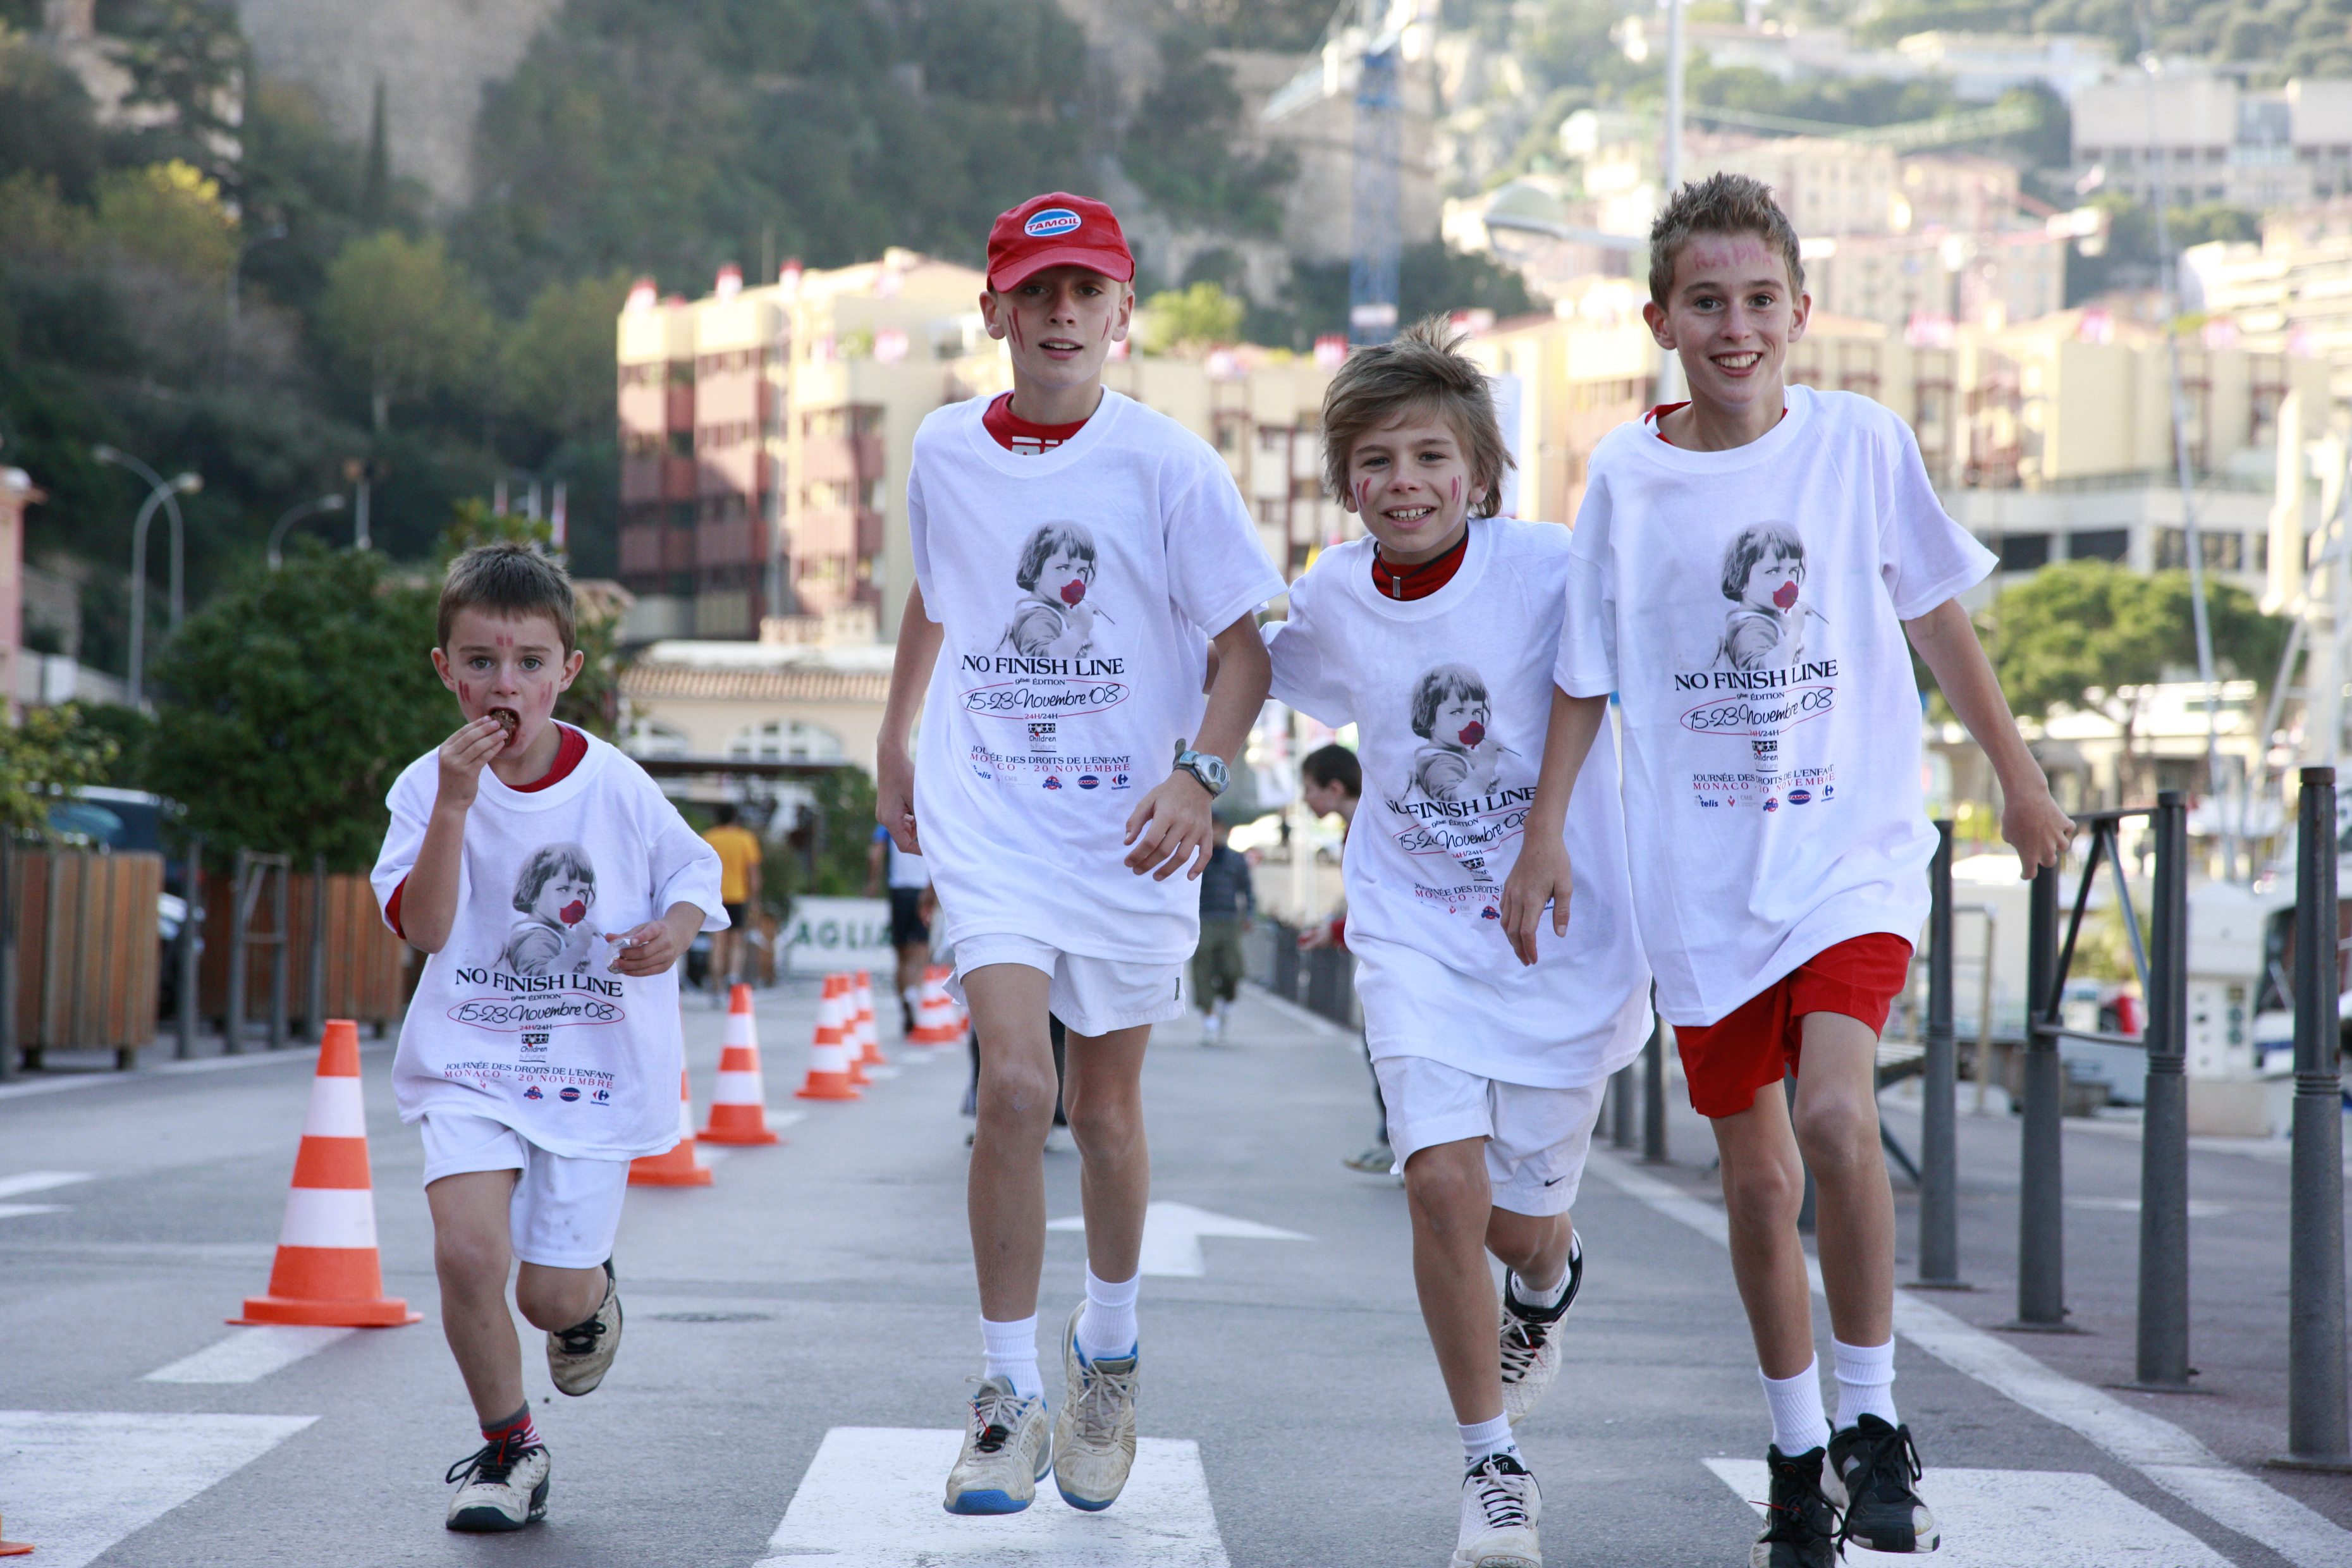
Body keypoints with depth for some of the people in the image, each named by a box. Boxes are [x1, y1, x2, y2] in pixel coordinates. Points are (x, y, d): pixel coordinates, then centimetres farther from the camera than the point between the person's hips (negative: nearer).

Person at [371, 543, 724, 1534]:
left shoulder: (615, 786, -5)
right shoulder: (429, 786, -6)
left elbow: (694, 869, 9)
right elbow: (423, 929, -16)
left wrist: (674, 931, -13)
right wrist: (456, 803, -26)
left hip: (596, 1067, 0)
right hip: (469, 1061, 0)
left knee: (550, 1296, 0)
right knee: (467, 1250, -21)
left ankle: (591, 1294, 41)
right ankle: (507, 1447, 3)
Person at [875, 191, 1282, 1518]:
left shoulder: (1167, 463, -7)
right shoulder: (946, 453, 3)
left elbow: (1248, 642, -7)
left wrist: (1200, 774, -22)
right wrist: (895, 742, 27)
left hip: (1130, 823, -1)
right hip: (989, 815, 1)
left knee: (1107, 1106, 11)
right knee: (1015, 1083, -16)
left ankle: (1108, 1352, 37)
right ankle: (1011, 1396, -7)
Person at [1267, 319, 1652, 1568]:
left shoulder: (1546, 567, -16)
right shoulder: (1330, 597, -4)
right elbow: (1278, 679, 19)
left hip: (1561, 935, -1)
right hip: (1415, 935, 1)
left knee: (1525, 1223, 8)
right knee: (1444, 1186, -17)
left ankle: (1546, 1289, 49)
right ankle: (1492, 1466, 1)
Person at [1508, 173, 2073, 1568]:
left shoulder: (1860, 441, -2)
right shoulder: (1626, 473, 0)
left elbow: (1936, 617, 9)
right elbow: (1588, 671, 8)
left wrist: (2018, 775, 12)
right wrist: (1546, 831, 3)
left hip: (1852, 837, -2)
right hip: (1702, 866, 2)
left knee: (1838, 1115, -23)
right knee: (1758, 1173, 8)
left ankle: (1875, 1425, -7)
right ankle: (1798, 1452, 25)